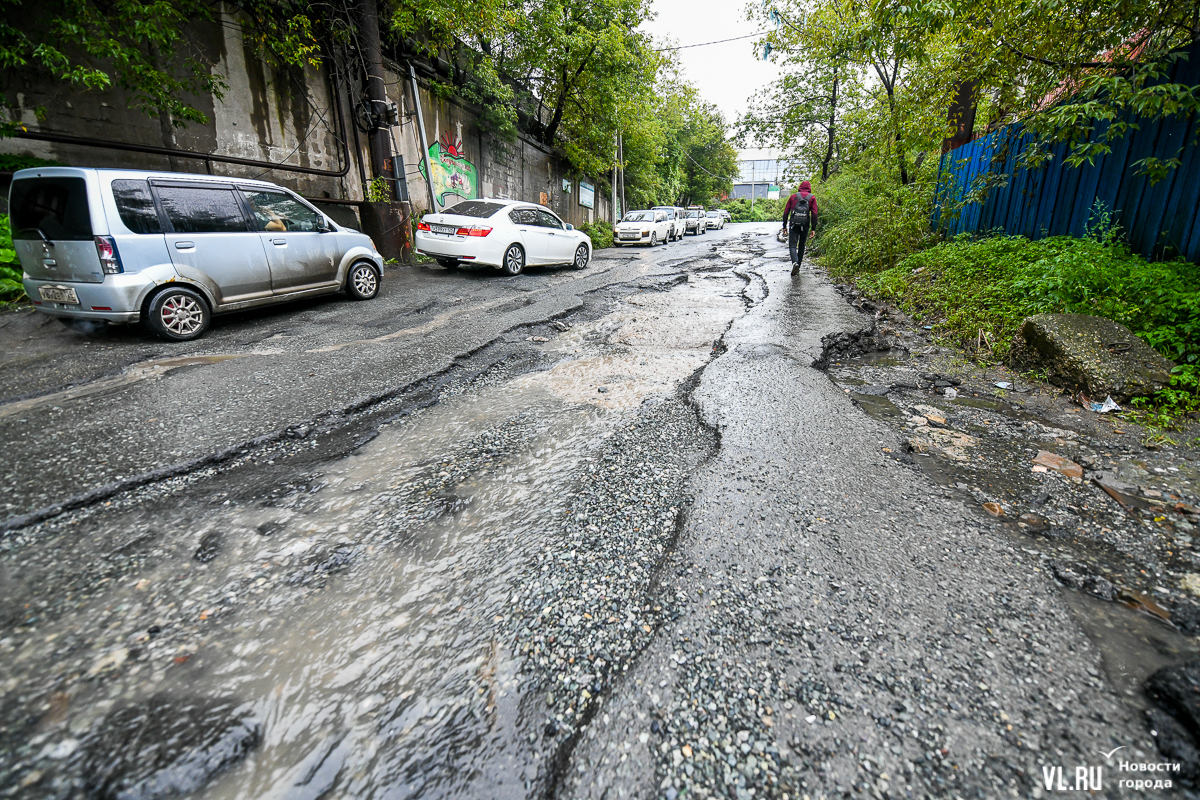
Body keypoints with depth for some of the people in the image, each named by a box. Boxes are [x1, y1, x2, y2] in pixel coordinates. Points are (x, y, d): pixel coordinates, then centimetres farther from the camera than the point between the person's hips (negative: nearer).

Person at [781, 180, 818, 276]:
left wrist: (785, 226, 9)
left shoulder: (793, 196, 10)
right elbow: (814, 213, -1)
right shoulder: (812, 197, 7)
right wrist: (813, 228, -1)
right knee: (801, 246, 13)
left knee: (792, 245, -5)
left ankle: (795, 262, -32)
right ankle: (798, 268, 15)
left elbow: (786, 212, 5)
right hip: (805, 225, 1)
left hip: (793, 225, -1)